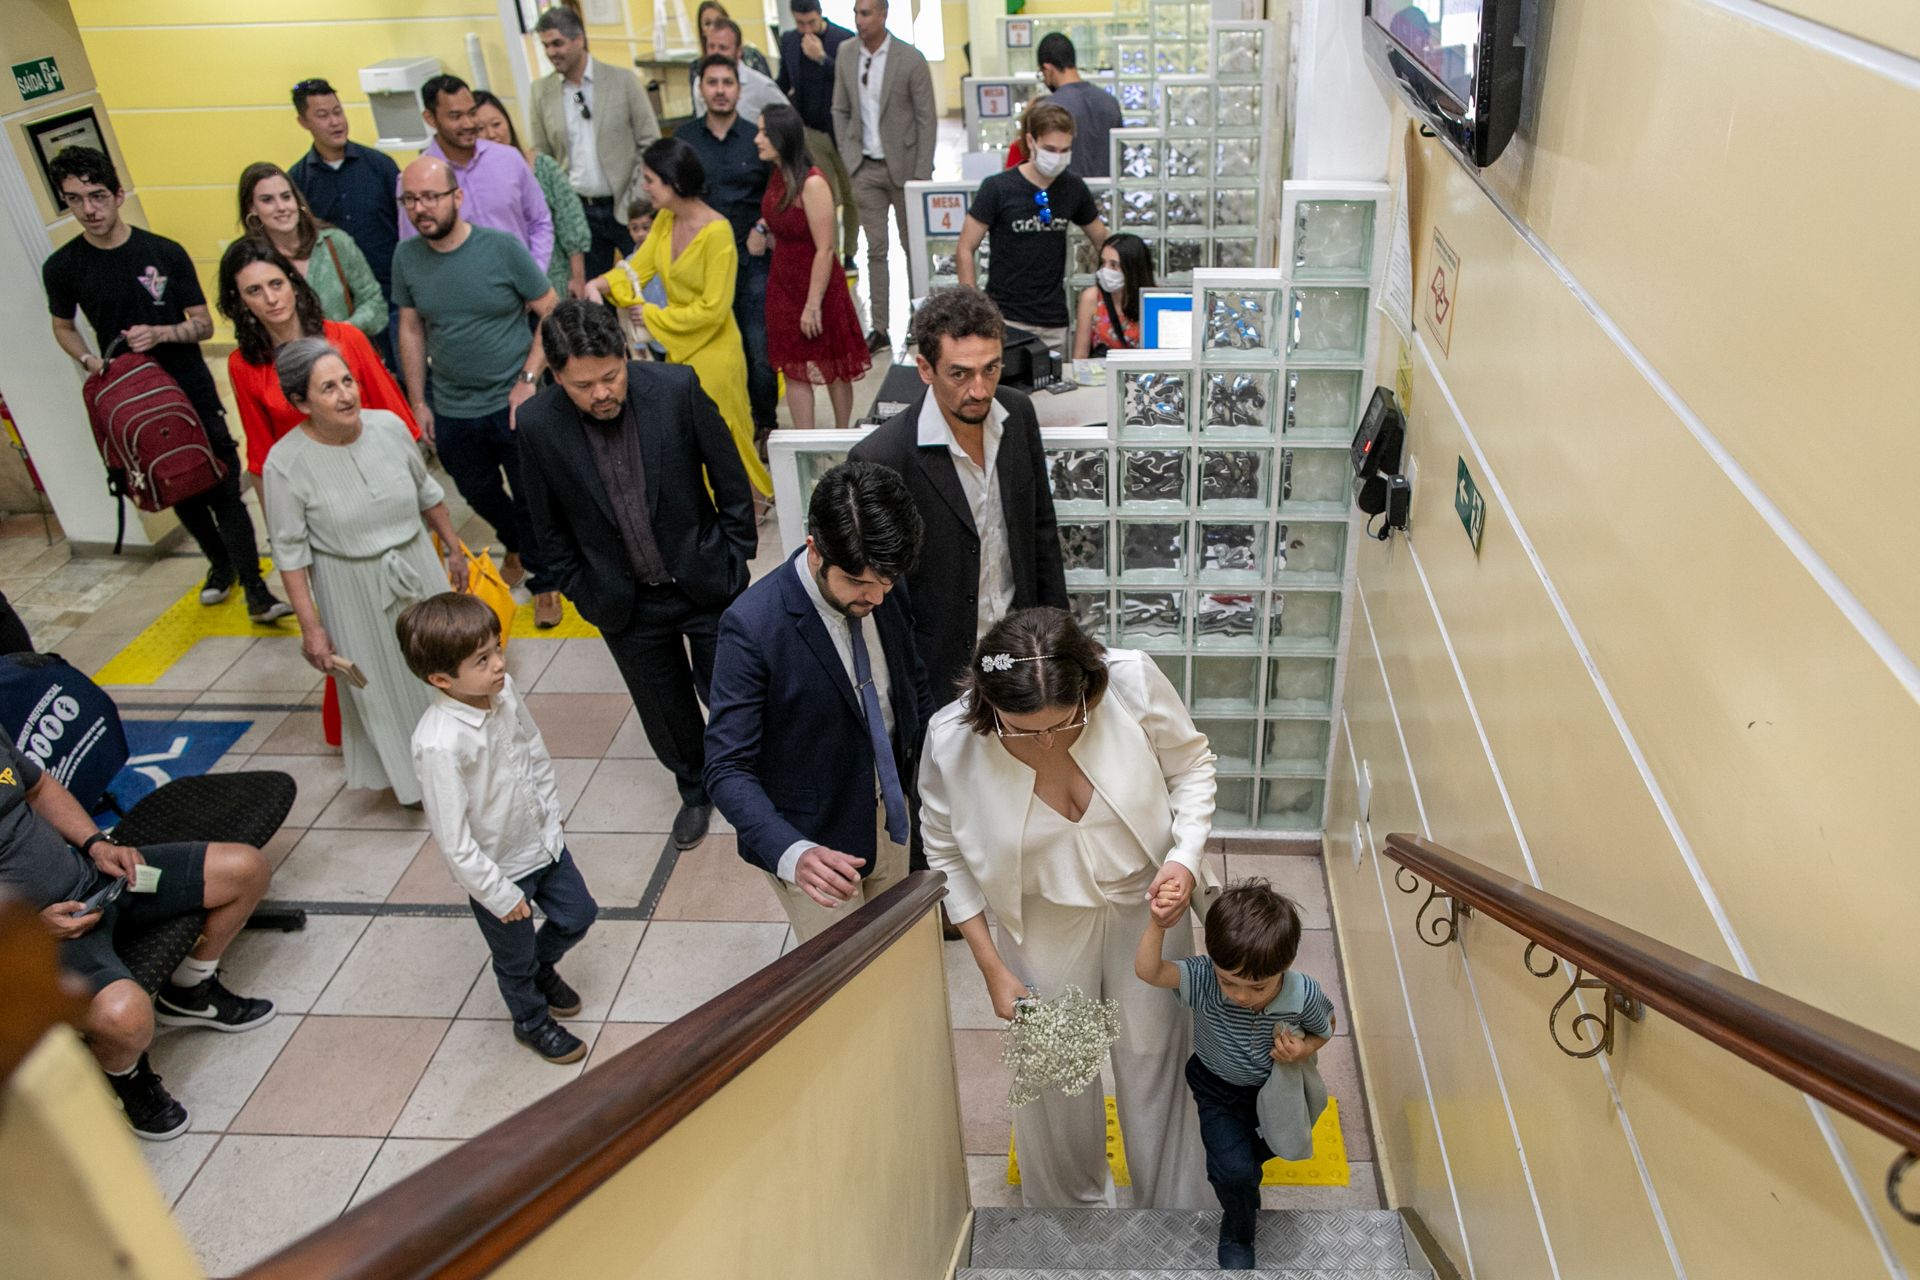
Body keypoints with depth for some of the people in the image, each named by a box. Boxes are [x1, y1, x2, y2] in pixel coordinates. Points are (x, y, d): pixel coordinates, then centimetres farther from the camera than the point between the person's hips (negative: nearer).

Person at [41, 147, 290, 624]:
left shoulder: (165, 253, -6)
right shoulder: (62, 268, -2)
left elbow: (204, 325, -1)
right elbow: (63, 327, 14)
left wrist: (160, 333, -20)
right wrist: (89, 361, -5)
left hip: (194, 393, -2)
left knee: (224, 491, -7)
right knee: (182, 494, 13)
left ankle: (255, 591, -4)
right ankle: (220, 563, 35)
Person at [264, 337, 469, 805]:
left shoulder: (388, 426, -11)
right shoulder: (286, 462, -20)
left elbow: (427, 491, 6)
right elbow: (291, 551, -13)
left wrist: (454, 549, 14)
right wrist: (311, 627, -12)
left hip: (418, 566, 3)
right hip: (353, 590, -3)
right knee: (381, 684, 15)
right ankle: (408, 773, 38)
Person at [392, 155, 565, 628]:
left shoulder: (502, 247, -14)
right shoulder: (406, 257, -3)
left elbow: (551, 313, -9)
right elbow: (411, 329, 6)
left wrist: (528, 380, -14)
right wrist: (418, 402, 6)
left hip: (512, 403, -4)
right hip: (451, 411, 4)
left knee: (530, 499, 8)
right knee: (479, 494, 22)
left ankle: (543, 580, 30)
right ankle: (516, 548, 51)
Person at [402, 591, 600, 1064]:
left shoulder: (503, 690, -15)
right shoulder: (439, 744, -35)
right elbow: (453, 838, -27)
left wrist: (551, 811, 14)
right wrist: (500, 895, -17)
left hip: (543, 843, 6)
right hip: (498, 871, -6)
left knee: (578, 915, 24)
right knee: (515, 960, 20)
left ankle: (541, 967, 56)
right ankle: (532, 1022, 49)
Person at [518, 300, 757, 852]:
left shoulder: (676, 388, -20)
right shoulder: (537, 424, -16)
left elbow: (728, 477, -6)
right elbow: (550, 526, -1)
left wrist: (737, 556, -3)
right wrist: (584, 596, 2)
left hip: (706, 582, -1)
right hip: (627, 605, 2)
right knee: (666, 712, 19)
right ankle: (694, 790, 48)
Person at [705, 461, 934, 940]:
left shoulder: (884, 590, -11)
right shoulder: (752, 626, -29)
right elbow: (728, 770, -26)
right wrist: (791, 853, -40)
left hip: (891, 813, 6)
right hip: (816, 840, -5)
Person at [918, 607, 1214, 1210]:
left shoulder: (1132, 681, -29)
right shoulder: (952, 741, -27)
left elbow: (1191, 765, -8)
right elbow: (947, 854, -9)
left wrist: (1185, 858, -22)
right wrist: (992, 967, -7)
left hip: (1146, 902, 1)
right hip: (1046, 922, 0)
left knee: (1155, 1056, 15)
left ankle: (1170, 1208, 41)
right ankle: (1066, 1205, 45)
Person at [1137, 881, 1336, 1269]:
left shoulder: (1304, 995, -31)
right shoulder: (1203, 978, -35)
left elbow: (1325, 1027, -8)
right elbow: (1148, 971, -48)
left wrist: (1305, 1049, -28)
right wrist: (1157, 925, -62)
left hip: (1273, 1086, 2)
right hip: (1218, 1088, -2)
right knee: (1233, 1171, -11)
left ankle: (1245, 1156, 57)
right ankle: (1236, 1236, 22)